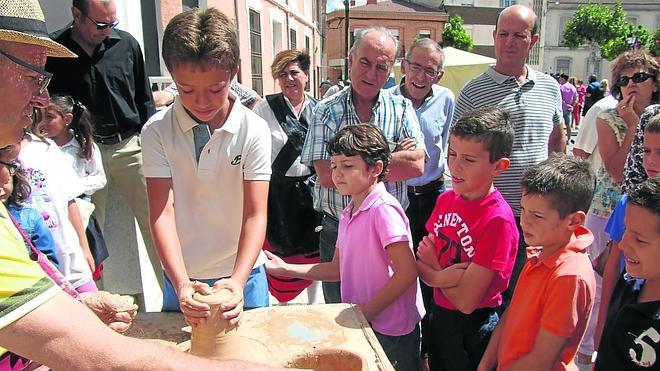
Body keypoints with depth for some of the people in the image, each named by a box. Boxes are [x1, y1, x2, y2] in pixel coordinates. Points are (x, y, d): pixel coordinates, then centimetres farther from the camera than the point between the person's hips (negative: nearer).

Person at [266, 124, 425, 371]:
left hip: (392, 331, -7)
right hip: (361, 324, 8)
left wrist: (366, 312, -17)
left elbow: (407, 272, -22)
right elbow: (338, 269, 12)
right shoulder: (347, 214, 7)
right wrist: (286, 269, 6)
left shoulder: (383, 209, -19)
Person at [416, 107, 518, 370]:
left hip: (473, 328, -6)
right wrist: (443, 276, -23)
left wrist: (433, 267, -11)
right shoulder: (446, 199, -5)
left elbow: (466, 301, -26)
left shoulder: (498, 219, -26)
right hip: (438, 316, 6)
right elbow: (420, 263, -3)